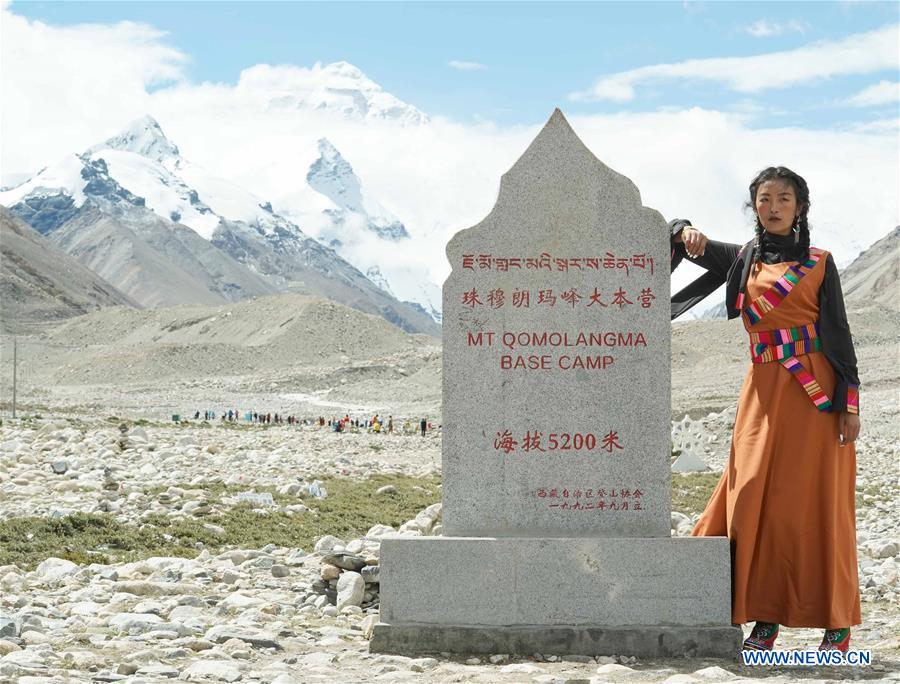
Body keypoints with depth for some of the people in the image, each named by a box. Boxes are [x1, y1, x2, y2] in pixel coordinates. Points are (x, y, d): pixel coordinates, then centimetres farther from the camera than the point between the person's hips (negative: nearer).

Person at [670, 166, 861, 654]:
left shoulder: (819, 263, 4)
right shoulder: (741, 260, 11)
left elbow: (839, 332, 1)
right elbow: (678, 232, 12)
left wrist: (849, 402, -7)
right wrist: (687, 234, -13)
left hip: (815, 392, -3)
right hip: (763, 392, 3)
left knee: (817, 503, -3)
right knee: (757, 500, -1)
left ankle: (838, 622, 6)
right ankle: (765, 618, 7)